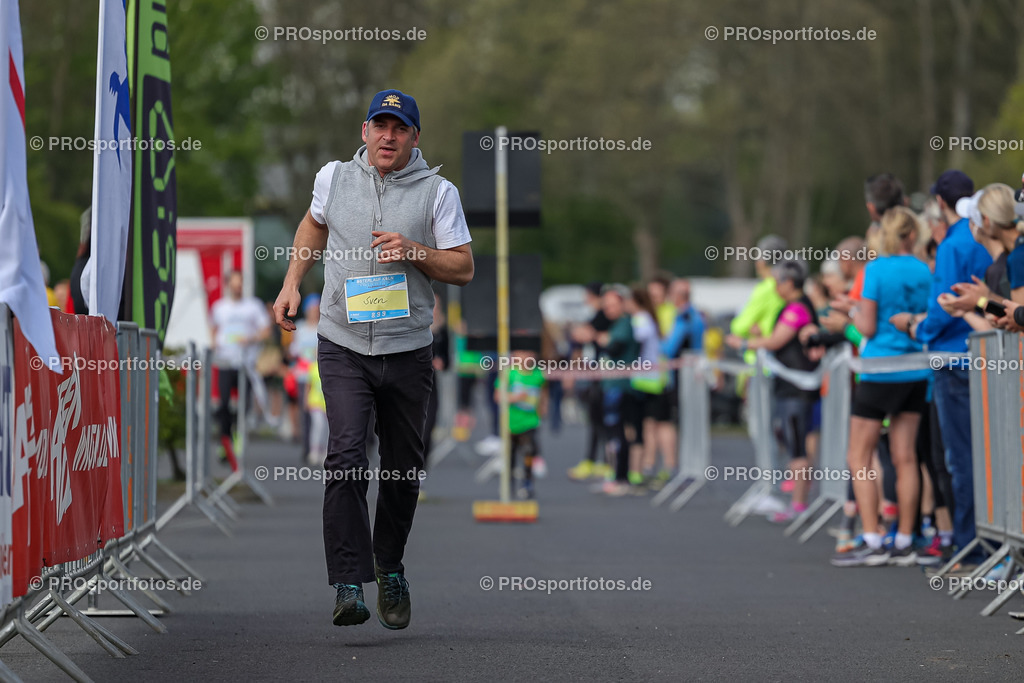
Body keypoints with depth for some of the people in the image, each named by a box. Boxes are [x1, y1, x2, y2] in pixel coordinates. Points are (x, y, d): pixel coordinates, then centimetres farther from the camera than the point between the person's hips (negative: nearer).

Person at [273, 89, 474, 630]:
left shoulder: (437, 193, 0)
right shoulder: (334, 178, 6)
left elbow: (463, 268, 0)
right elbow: (314, 224, 26)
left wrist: (414, 251, -16)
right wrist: (291, 284, 17)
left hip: (408, 350, 0)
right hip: (343, 347, 0)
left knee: (404, 469, 8)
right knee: (346, 457, -17)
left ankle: (390, 567, 33)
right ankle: (349, 585, -19)